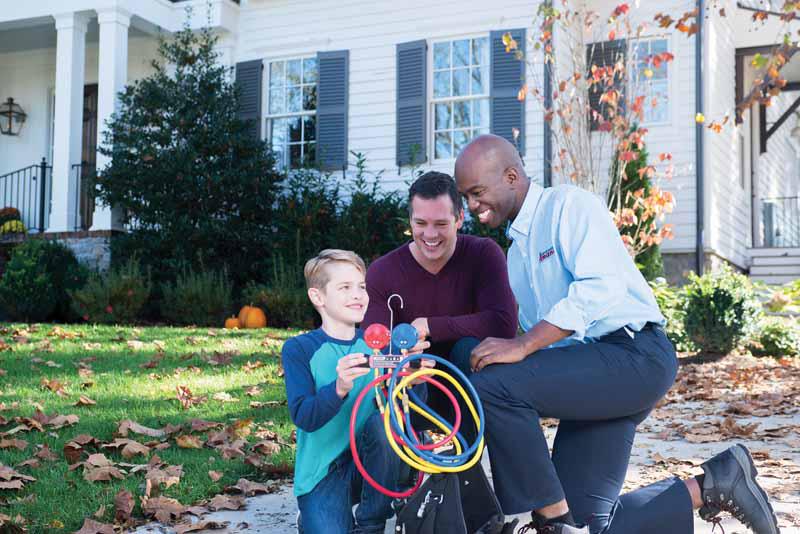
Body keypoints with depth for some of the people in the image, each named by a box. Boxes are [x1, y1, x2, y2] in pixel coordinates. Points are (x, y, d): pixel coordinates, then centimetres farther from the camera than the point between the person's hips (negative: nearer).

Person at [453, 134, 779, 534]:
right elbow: (536, 332, 23)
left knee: (491, 386, -26)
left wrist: (521, 346, -25)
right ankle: (710, 486, 13)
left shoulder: (568, 204, -4)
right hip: (590, 377, 9)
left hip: (634, 355, -9)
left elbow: (601, 285, -20)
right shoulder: (514, 253, 23)